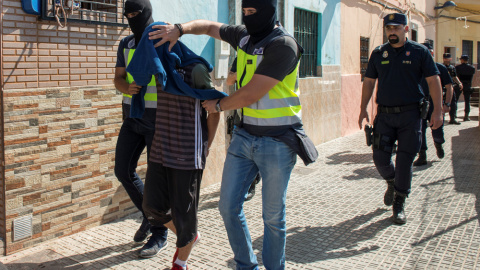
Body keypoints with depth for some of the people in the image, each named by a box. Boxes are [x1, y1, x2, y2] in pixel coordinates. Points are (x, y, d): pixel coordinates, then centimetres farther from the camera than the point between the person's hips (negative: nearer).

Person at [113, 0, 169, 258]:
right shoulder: (125, 45, 9)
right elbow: (118, 79, 6)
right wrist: (128, 87, -19)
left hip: (158, 118, -6)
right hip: (132, 116, 6)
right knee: (123, 170, 5)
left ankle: (159, 234, 14)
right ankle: (149, 214, 28)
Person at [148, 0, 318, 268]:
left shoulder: (282, 44, -16)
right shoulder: (243, 35, 7)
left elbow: (250, 95, -19)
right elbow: (209, 26, 24)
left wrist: (218, 106, -3)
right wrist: (180, 29, 6)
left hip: (276, 142, -7)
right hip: (245, 136, 7)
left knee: (273, 216, 5)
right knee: (229, 205, 8)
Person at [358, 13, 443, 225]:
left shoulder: (419, 52, 1)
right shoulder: (378, 53, 8)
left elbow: (433, 80, 0)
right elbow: (369, 82, 12)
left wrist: (437, 110, -7)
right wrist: (363, 109, 6)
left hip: (410, 114, -2)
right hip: (384, 114, 2)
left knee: (405, 161, -1)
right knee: (380, 158, -1)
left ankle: (399, 204, 14)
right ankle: (391, 183, 32)